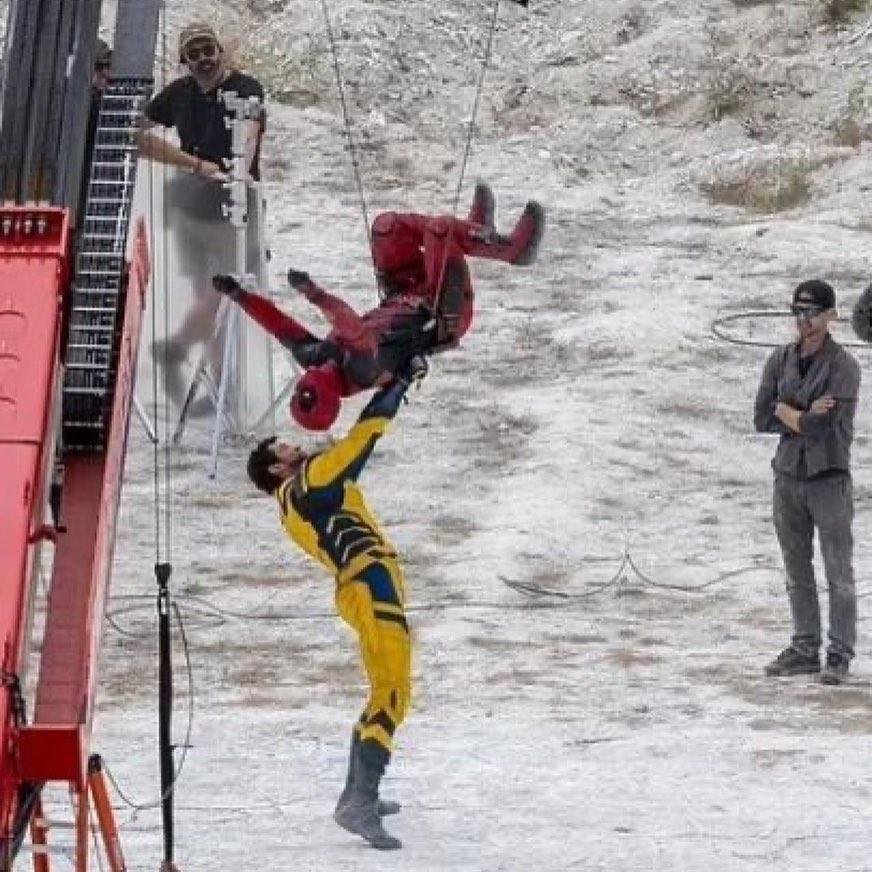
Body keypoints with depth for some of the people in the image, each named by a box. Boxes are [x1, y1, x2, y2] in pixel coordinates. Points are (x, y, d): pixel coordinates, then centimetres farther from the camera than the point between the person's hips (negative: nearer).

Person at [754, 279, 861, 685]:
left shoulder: (843, 366, -9)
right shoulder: (780, 361, 7)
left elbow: (821, 425, -18)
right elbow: (762, 419, 0)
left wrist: (785, 411, -3)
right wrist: (807, 416, -12)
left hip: (829, 477, -5)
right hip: (788, 476, 5)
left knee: (838, 574, -2)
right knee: (797, 572, 11)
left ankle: (840, 655, 3)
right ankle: (804, 649, 19)